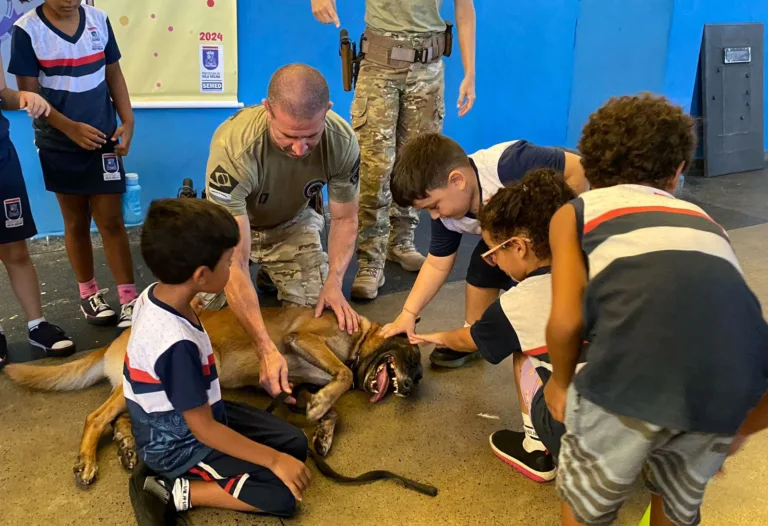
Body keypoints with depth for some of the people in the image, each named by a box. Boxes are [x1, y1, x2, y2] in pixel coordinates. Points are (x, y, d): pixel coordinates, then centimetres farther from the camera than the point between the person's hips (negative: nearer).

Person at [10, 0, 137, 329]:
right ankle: (89, 294, 26)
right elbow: (28, 93, -9)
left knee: (111, 221, -1)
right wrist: (71, 128, -19)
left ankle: (129, 300, 3)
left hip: (103, 139, 1)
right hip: (59, 145, -1)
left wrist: (127, 120, -3)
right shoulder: (26, 30, -8)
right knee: (76, 222, 11)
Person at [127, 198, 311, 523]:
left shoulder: (154, 295, -11)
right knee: (283, 494, -12)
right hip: (179, 444, -9)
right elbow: (205, 430, -25)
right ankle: (173, 492, -5)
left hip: (176, 420, 9)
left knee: (294, 443, 7)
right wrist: (275, 460, -19)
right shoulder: (178, 344, -36)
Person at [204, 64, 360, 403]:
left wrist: (334, 283, -24)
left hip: (293, 223, 2)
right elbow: (233, 263, -40)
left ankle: (270, 275, 21)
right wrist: (266, 349, -45)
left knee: (316, 314, -10)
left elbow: (345, 218, -10)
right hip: (230, 223, -2)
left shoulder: (342, 141, -29)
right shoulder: (233, 148, -41)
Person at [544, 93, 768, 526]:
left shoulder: (575, 212, 22)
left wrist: (560, 383, 28)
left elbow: (566, 320, 8)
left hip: (631, 374, -4)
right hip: (727, 387, 4)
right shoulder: (704, 222, 31)